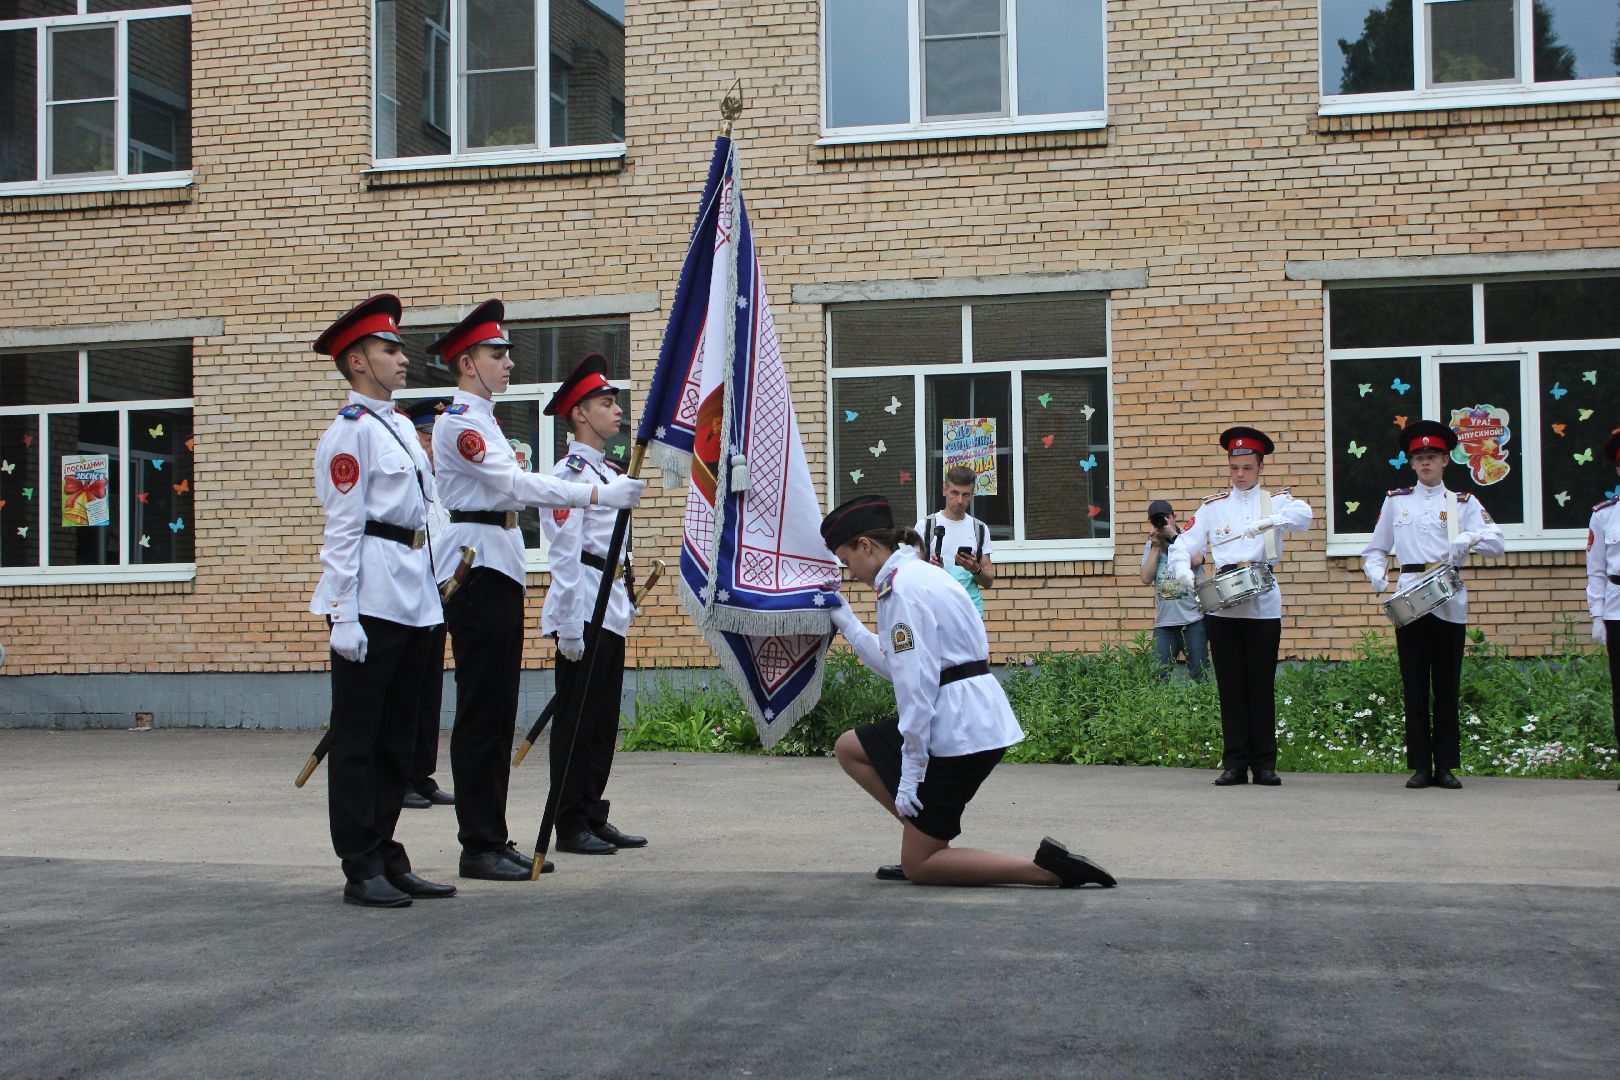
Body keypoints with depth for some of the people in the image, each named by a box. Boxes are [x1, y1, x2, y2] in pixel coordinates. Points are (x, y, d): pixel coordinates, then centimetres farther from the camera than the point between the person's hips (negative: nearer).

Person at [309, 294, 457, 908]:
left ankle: (387, 858, 20)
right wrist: (344, 617, -18)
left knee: (396, 740, 12)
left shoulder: (399, 426, 18)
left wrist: (431, 592, 20)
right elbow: (344, 528, -14)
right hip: (372, 601, -9)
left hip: (413, 601, 9)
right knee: (357, 742, -1)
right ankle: (361, 872, 4)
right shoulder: (351, 431, -9)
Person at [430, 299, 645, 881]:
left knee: (498, 711, 10)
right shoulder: (458, 420, -11)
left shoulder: (482, 419, 20)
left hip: (501, 570, 10)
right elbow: (515, 484, -23)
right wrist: (598, 494, -29)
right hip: (476, 566, -10)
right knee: (481, 712, -7)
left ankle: (494, 839, 15)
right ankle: (479, 847, -3)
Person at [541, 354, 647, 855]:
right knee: (576, 721, -3)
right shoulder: (570, 472, -10)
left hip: (612, 611, 9)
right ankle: (570, 827, 2)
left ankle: (593, 817, 19)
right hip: (585, 609, -9)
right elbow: (565, 554, -16)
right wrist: (569, 626, -20)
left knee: (604, 720, 12)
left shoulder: (610, 471, 19)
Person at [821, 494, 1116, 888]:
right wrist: (846, 622, 20)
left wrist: (910, 773, -17)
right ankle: (924, 832, 13)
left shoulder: (901, 589, -16)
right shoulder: (918, 574, 14)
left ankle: (1051, 868, -10)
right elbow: (897, 664, 17)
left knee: (920, 866, -1)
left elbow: (916, 683, -21)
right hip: (974, 719, 10)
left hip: (958, 729, -10)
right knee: (849, 748, 19)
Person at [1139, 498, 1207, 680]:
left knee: (1199, 675, 1)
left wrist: (1173, 535, -9)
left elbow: (1196, 560, -17)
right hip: (1164, 622, 2)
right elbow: (1146, 578, 0)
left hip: (1193, 619, -2)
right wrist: (1156, 546, -2)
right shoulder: (1151, 545, 12)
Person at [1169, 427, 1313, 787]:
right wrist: (1183, 569, -15)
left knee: (1262, 685, 1)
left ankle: (1265, 763, 9)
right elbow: (1183, 544, 7)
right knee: (1230, 686, 3)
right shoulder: (1213, 506, 12)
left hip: (1263, 605, -1)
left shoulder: (1276, 501, 7)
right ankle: (1235, 763, 9)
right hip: (1222, 606, 1)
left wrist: (1267, 521, -33)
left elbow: (1303, 515, -15)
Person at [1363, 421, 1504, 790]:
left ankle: (1446, 766, 8)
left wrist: (1467, 539, -22)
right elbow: (1375, 550, 15)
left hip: (1449, 603, -1)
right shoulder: (1396, 501, 12)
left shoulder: (1463, 503, 9)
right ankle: (1420, 766, 5)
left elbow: (1496, 542, -2)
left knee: (1447, 686, 2)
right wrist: (1376, 574, -5)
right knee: (1415, 687, 0)